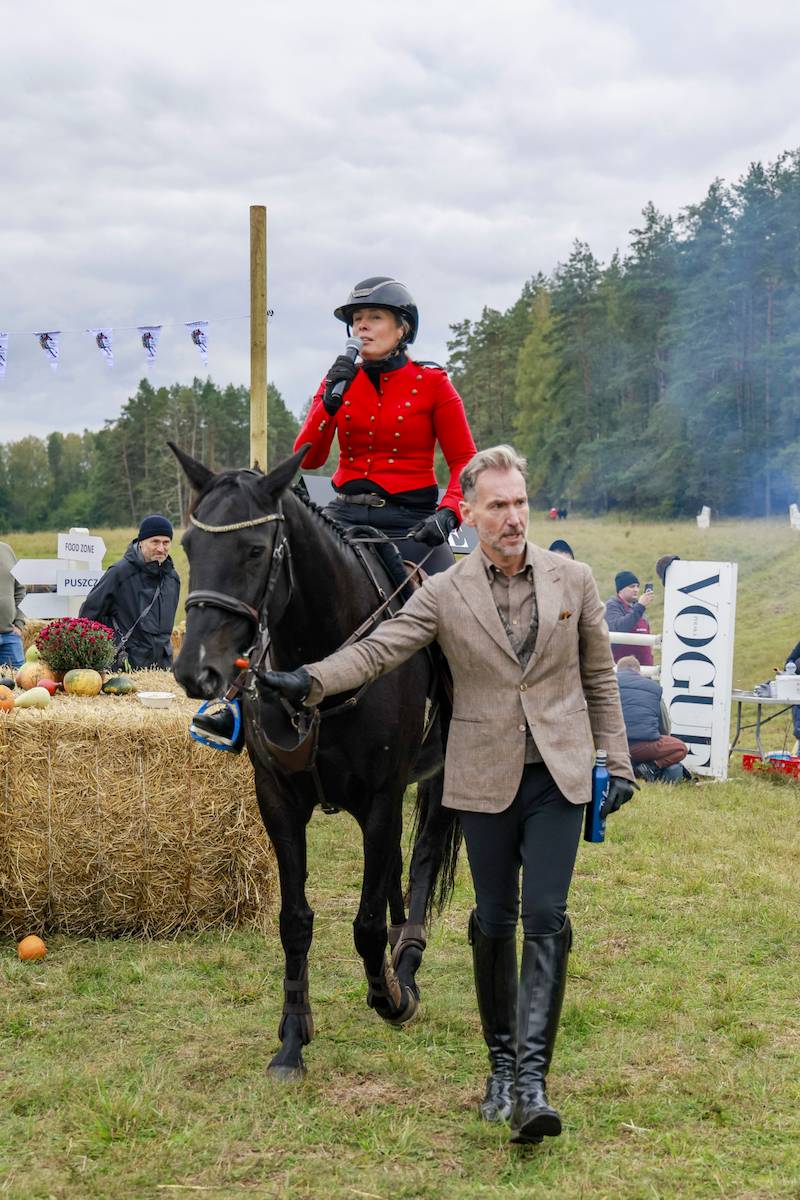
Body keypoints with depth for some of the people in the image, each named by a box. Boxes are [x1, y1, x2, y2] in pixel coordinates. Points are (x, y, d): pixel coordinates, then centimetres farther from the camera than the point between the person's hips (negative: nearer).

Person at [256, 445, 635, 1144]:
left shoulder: (574, 580, 2)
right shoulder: (443, 595, -2)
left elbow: (600, 677, 9)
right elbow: (376, 651, -11)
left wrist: (618, 762, 7)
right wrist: (310, 681, -29)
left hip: (559, 775, 0)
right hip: (485, 780, 0)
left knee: (545, 919, -10)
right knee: (494, 922, 8)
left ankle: (531, 1077, -12)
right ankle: (501, 1061, 25)